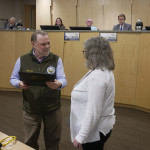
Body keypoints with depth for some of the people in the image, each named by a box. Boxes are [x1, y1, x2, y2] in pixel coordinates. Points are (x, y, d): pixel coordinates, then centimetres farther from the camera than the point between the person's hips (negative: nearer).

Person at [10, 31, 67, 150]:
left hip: (52, 108, 0)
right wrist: (20, 84, -19)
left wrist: (58, 84, -34)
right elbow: (13, 79, 5)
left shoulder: (56, 59, -3)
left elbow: (63, 79, -9)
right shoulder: (22, 60, -2)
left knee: (53, 140, 15)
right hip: (30, 108, 1)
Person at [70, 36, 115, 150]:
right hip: (101, 127, 9)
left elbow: (93, 112, -28)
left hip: (94, 130, -9)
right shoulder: (105, 71, 7)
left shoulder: (97, 76, -26)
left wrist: (81, 136, -22)